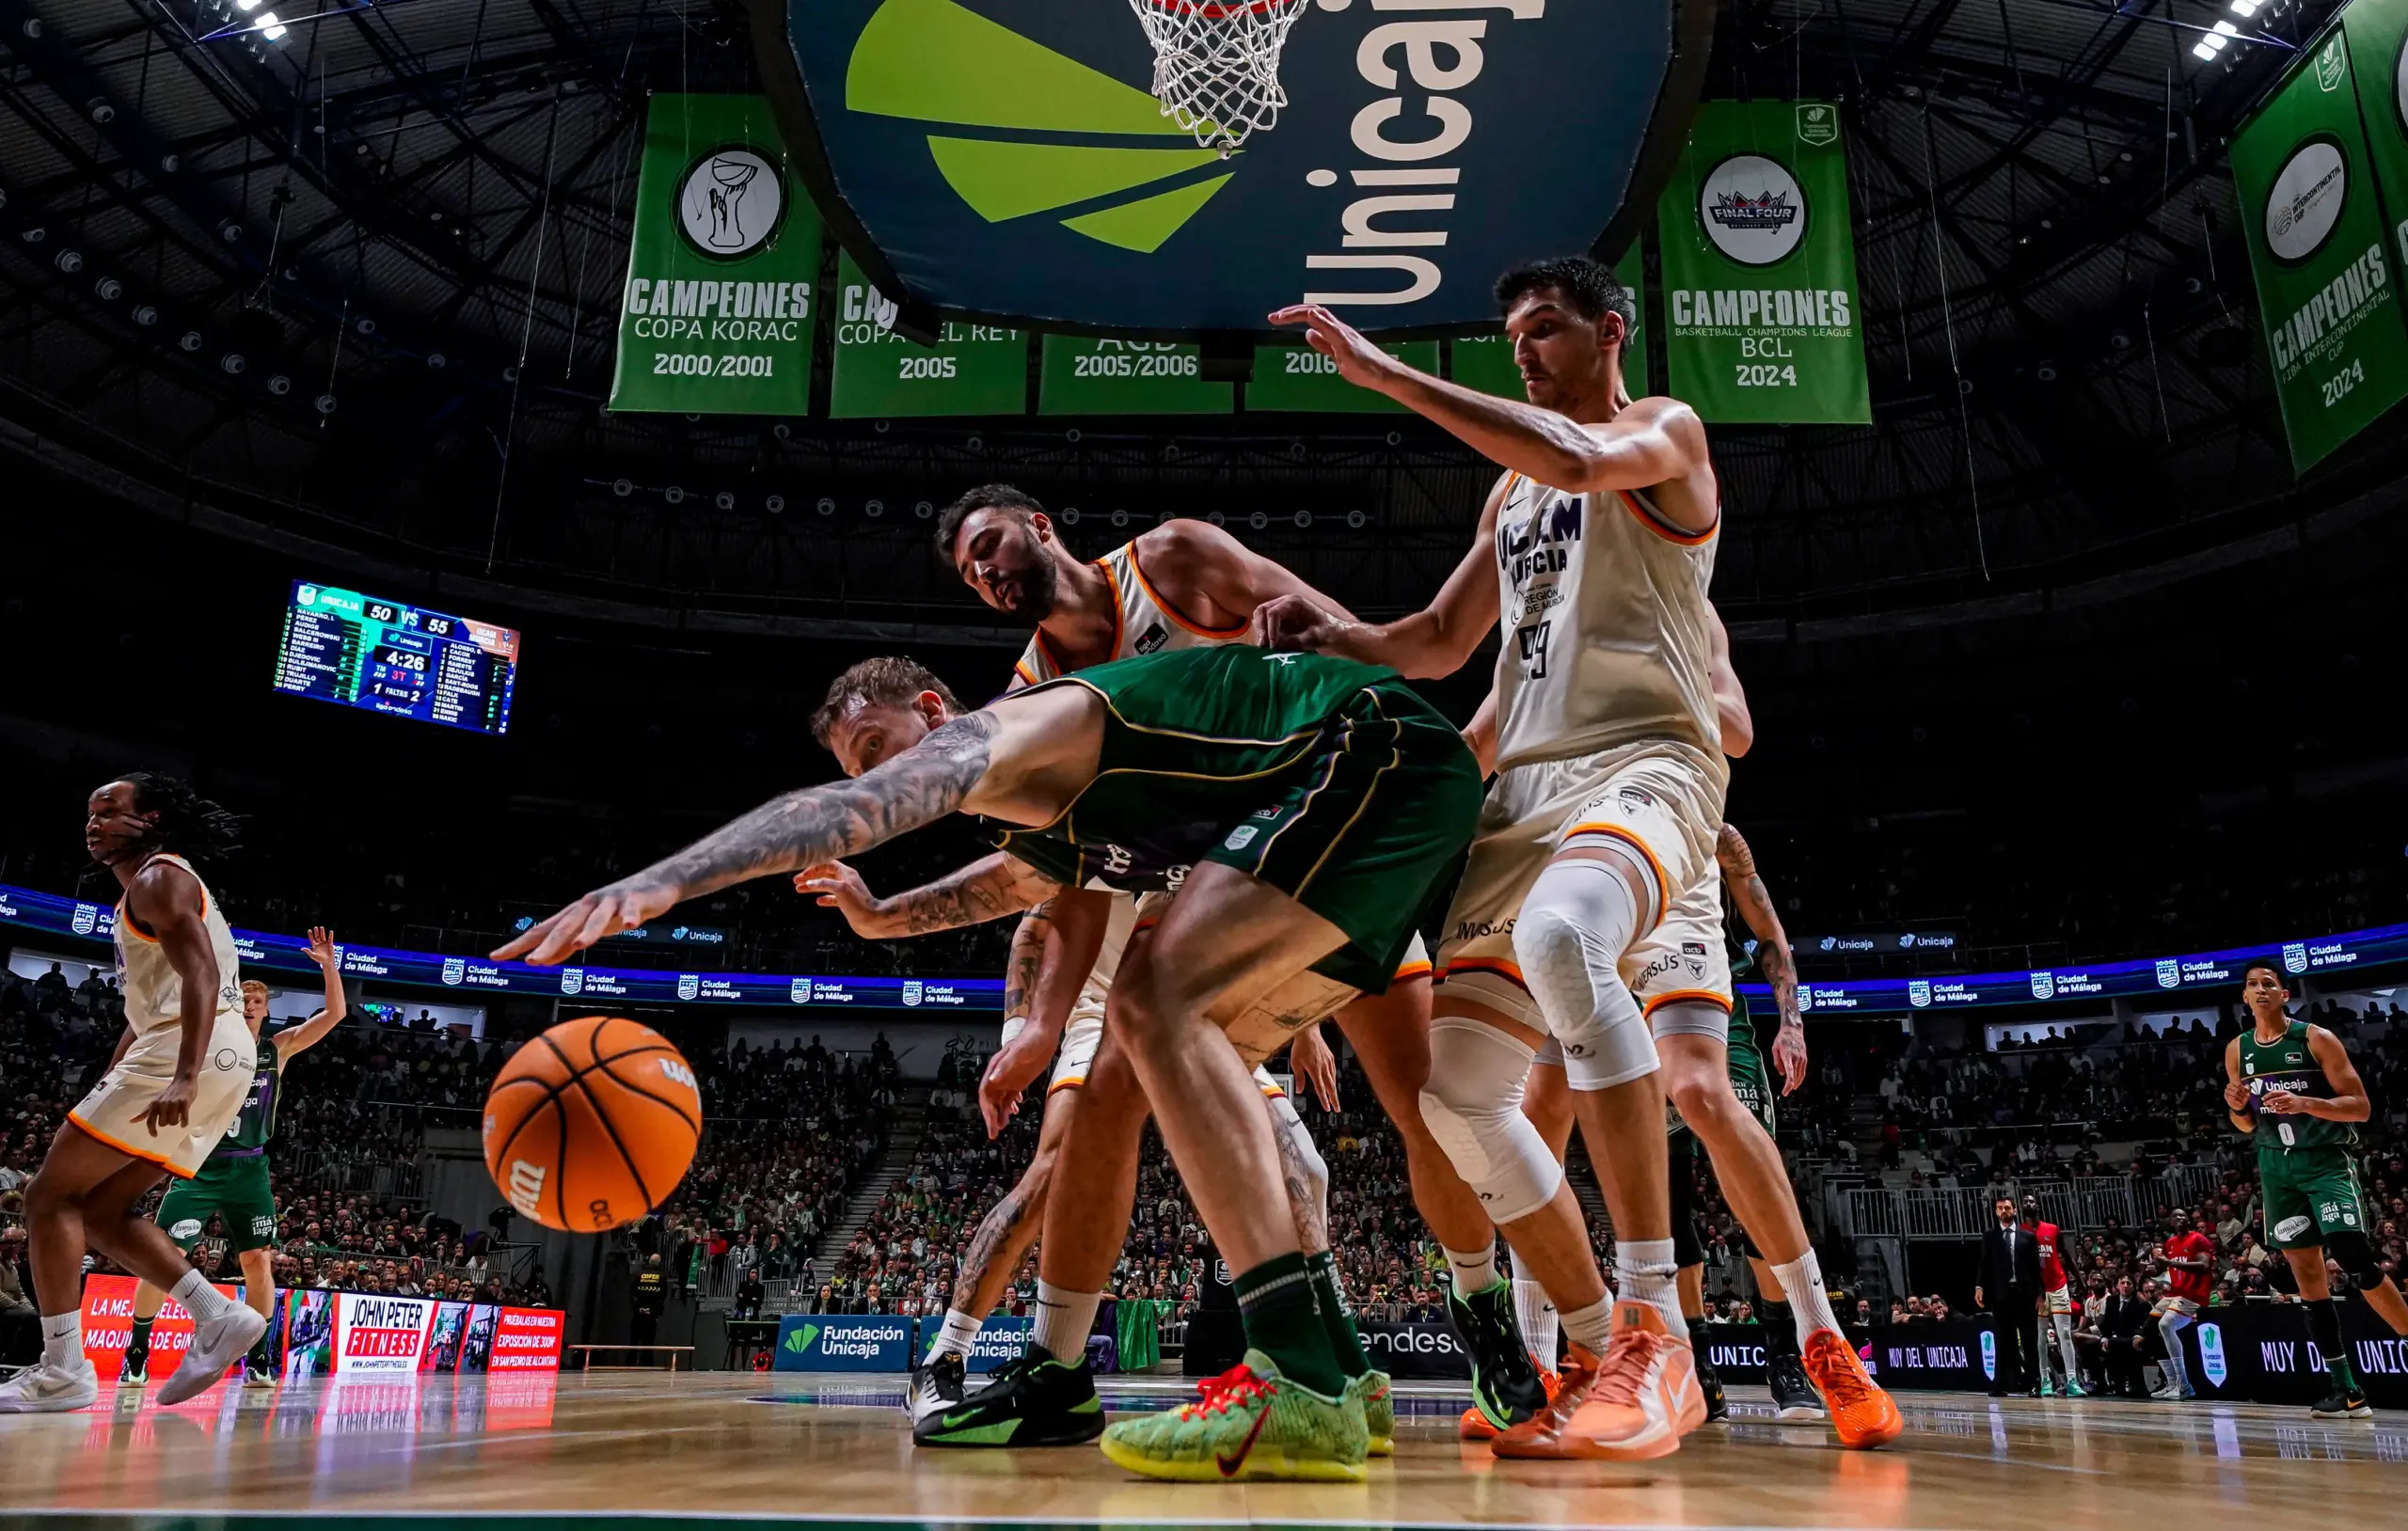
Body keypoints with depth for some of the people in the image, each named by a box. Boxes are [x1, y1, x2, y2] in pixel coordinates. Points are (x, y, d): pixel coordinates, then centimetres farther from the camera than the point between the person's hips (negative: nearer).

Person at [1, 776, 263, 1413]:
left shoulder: (158, 877, -4)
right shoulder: (143, 895, 29)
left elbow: (201, 973, -19)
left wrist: (183, 1076, -30)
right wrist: (104, 1089, 30)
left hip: (199, 1050, -10)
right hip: (220, 1057, 10)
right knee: (102, 1210, 13)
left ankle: (62, 1371, -6)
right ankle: (219, 1317, 5)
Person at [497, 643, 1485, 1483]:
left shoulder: (998, 731, -10)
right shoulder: (1041, 827, 19)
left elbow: (849, 810, -28)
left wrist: (662, 880, -39)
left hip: (1383, 758, -11)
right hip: (1386, 794, 11)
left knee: (1158, 1004, -23)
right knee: (1189, 1054, 13)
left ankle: (1302, 1388, -27)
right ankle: (1334, 1380, 12)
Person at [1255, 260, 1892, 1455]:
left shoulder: (1664, 429, 5)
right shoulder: (1511, 489, 26)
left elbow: (1581, 458, -20)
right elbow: (1439, 644, 28)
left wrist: (1386, 373, -17)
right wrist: (1337, 638, 7)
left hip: (1643, 766, -8)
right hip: (1525, 791, 8)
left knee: (1561, 939, -41)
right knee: (1457, 1095, 0)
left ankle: (1656, 1339, -36)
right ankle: (1601, 1354, 12)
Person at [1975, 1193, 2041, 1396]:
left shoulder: (2028, 1237, 10)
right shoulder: (1989, 1237, 10)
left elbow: (2036, 1267, 7)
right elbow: (1985, 1265, 5)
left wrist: (2039, 1293, -1)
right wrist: (1979, 1286, -8)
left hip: (2025, 1294, 0)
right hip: (2001, 1295, 0)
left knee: (2030, 1341, 1)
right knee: (2004, 1341, 2)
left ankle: (2033, 1383, 4)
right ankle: (2002, 1383, 1)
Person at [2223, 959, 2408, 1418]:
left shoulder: (2317, 1039, -6)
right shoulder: (2237, 1050, 8)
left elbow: (2360, 1107, -9)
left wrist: (2305, 1103, -24)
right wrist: (2236, 1107, -7)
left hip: (2328, 1159, -4)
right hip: (2277, 1167, 4)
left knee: (2357, 1261, -19)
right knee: (2307, 1273, 1)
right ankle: (2347, 1390, 6)